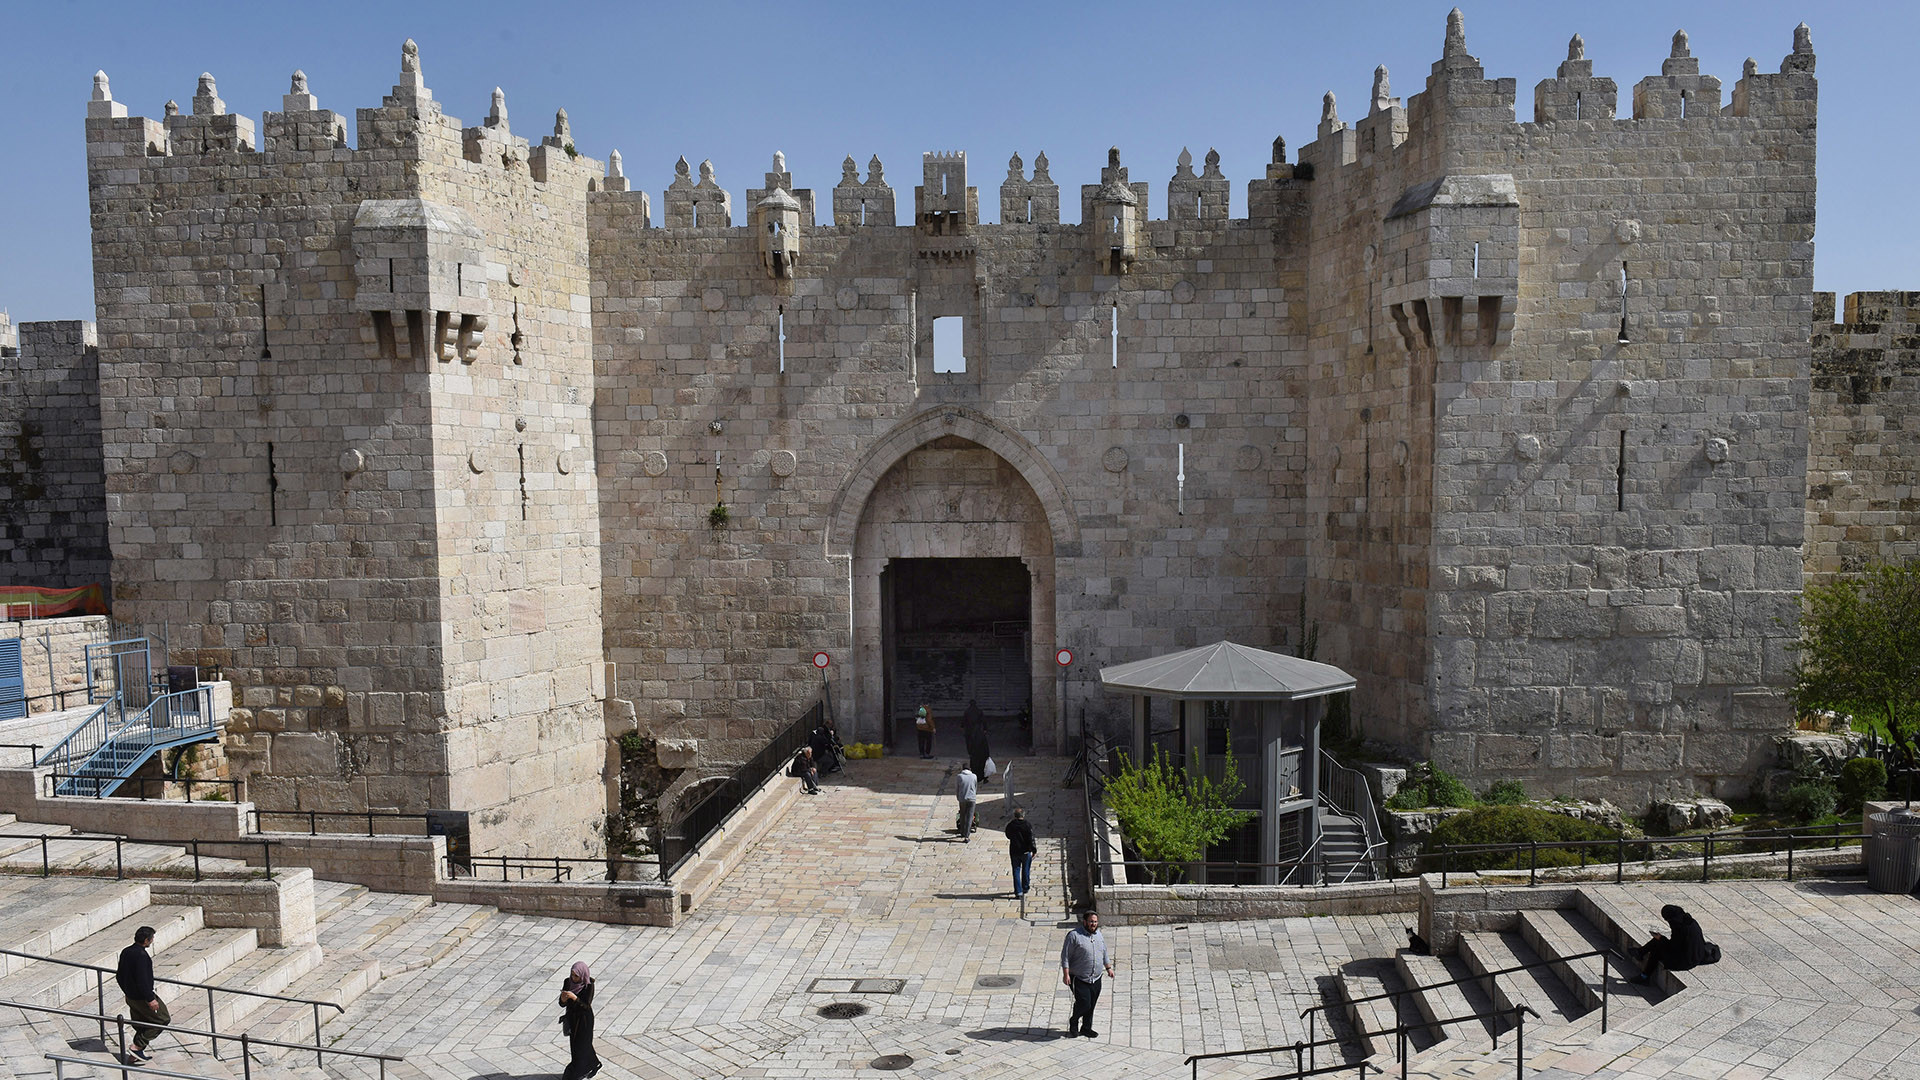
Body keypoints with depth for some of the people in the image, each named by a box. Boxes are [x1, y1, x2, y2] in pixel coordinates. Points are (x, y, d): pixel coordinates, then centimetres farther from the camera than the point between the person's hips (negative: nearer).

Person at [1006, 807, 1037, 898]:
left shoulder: (1010, 825, -7)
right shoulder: (1027, 825, -14)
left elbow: (1008, 836, 10)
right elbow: (1031, 839, -13)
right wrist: (1034, 849, -4)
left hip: (1014, 852, 1)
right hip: (1026, 852, -1)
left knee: (1016, 871, 6)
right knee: (1026, 870, 17)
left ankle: (1018, 892, -1)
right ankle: (1025, 888, 30)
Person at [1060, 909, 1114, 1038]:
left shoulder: (1098, 934, 11)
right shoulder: (1074, 935, -12)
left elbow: (1104, 953, 25)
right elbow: (1065, 956, -11)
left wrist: (1108, 967, 24)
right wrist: (1066, 974, -15)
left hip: (1096, 979, 6)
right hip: (1079, 979, -6)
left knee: (1091, 1005, 9)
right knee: (1084, 1003, -11)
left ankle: (1086, 1028, 27)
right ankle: (1074, 1021, 16)